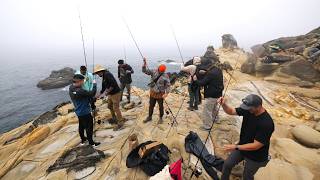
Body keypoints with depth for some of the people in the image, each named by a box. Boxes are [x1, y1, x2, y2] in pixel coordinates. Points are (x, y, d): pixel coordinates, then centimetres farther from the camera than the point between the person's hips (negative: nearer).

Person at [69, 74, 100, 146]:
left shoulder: (71, 88, -4)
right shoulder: (80, 91, -33)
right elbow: (92, 93, -25)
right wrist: (94, 84, -15)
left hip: (79, 111, 9)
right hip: (85, 112, -9)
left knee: (81, 126, 24)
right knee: (89, 127, 7)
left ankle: (83, 139, 43)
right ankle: (91, 142, 21)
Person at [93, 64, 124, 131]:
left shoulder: (107, 74, -18)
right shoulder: (104, 77, 12)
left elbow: (113, 84, -28)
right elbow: (103, 87, 20)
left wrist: (105, 93, -24)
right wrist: (99, 94, 18)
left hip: (116, 93, -10)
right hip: (110, 94, 10)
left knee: (116, 108, -4)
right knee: (110, 106, 21)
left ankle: (120, 123, 8)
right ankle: (114, 119, 39)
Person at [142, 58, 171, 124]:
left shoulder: (165, 76, -14)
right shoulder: (154, 71, -5)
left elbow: (168, 85, -13)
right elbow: (145, 71, -6)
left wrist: (166, 93, -24)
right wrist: (144, 63, -21)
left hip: (160, 94, -3)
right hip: (152, 93, 4)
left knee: (160, 106, 11)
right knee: (151, 105, 17)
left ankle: (161, 118, 32)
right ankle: (149, 117, 36)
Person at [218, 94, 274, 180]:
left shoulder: (266, 123, -33)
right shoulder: (248, 110, -16)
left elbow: (256, 146, -29)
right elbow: (231, 111, -8)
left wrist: (236, 147, -30)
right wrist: (223, 104, -30)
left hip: (256, 156, -5)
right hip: (242, 146, 5)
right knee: (227, 164, 13)